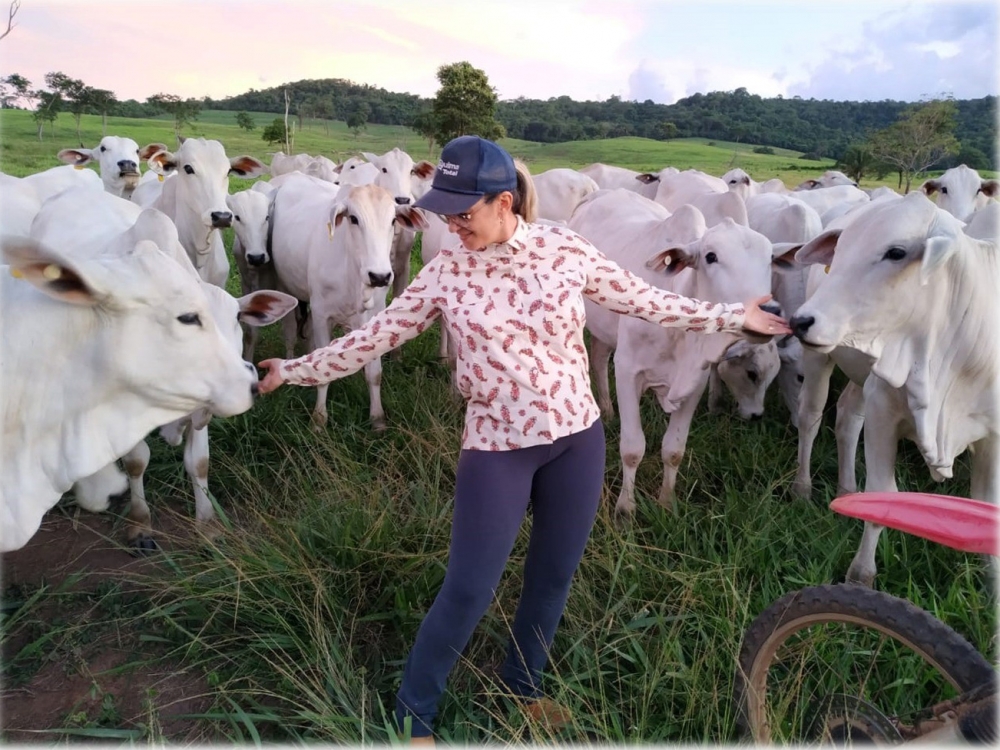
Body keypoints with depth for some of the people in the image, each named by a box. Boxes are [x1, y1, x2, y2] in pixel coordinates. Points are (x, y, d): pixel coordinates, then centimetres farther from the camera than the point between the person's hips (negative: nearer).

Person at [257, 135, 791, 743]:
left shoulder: (566, 250, -6)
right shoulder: (445, 274, -7)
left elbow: (643, 300, 4)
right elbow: (376, 335, 1)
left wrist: (731, 316, 6)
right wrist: (299, 369, 4)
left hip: (578, 437, 3)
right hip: (497, 448, -2)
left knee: (554, 576, 17)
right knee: (469, 589, 3)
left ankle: (524, 685, 43)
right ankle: (412, 714, 27)